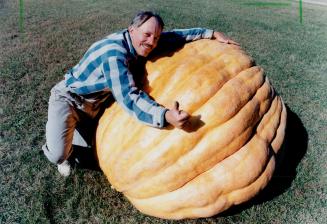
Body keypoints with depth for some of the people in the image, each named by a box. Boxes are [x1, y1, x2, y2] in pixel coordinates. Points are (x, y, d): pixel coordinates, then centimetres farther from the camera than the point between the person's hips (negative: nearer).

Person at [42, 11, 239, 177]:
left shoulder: (137, 42, -10)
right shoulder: (114, 53, -34)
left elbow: (174, 36, 1)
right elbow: (128, 97, -42)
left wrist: (212, 33, -2)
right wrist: (166, 116, -57)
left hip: (95, 103, 7)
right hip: (68, 99, -7)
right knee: (58, 154, -21)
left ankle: (69, 133, 30)